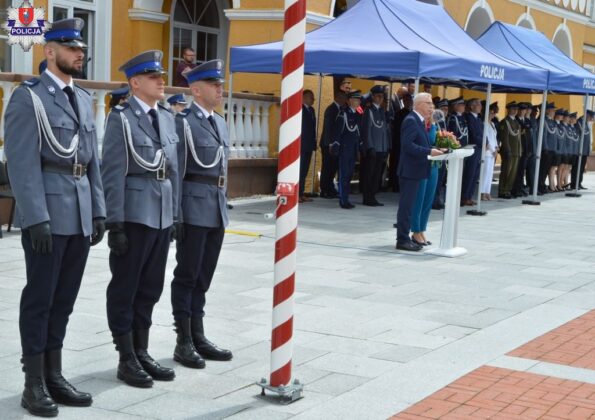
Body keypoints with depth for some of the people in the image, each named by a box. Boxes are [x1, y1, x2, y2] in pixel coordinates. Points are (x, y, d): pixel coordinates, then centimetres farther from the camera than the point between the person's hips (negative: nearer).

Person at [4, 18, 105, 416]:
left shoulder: (84, 99, 16)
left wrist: (98, 211, 12)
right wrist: (36, 217, -19)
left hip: (81, 215, 7)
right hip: (46, 213, -6)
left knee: (64, 299, 11)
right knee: (40, 298, 1)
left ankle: (54, 376, 20)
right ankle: (34, 385, 9)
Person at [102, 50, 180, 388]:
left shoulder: (167, 117, 12)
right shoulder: (121, 118, -8)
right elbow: (113, 174, -12)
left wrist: (176, 214, 11)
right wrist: (115, 223, -16)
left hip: (162, 216, 7)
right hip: (133, 215, -6)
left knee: (150, 288, 13)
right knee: (125, 288, 4)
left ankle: (142, 352, 24)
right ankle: (127, 360, 12)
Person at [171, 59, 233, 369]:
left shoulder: (220, 122, 16)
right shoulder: (183, 122, -8)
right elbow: (176, 171, -12)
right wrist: (176, 215, -15)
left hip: (217, 211, 7)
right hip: (194, 209, -7)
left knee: (203, 276, 12)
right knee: (187, 274, 0)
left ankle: (198, 336, 19)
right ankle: (184, 342, 7)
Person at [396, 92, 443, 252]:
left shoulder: (419, 121, 16)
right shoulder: (411, 120, -14)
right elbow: (407, 145, -23)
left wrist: (433, 150, 5)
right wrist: (429, 152, -23)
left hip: (415, 171, 10)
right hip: (410, 170, -10)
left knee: (408, 206, 14)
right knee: (406, 206, -5)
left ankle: (404, 238, 20)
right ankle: (402, 240, -1)